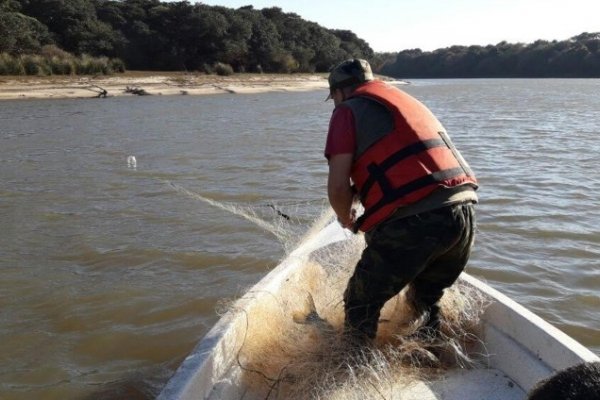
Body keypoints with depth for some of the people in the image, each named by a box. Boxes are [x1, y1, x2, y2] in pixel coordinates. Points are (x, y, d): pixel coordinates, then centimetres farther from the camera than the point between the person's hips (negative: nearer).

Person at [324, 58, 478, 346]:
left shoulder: (348, 110, 6)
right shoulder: (407, 99, 28)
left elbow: (337, 187, -2)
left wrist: (347, 219, 18)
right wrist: (360, 189, 42)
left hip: (411, 223, -7)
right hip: (463, 212, 7)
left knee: (360, 307, 11)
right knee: (426, 301, 30)